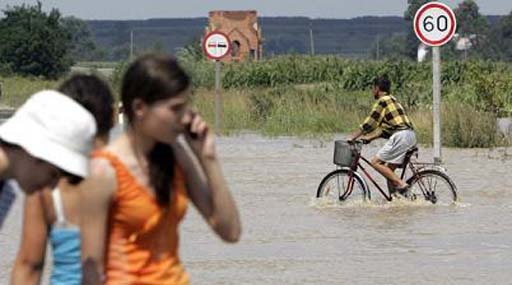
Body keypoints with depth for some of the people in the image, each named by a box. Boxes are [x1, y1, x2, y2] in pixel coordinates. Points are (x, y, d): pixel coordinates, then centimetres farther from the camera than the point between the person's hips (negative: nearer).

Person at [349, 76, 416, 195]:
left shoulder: (383, 101, -3)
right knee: (389, 169, 12)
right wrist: (369, 137, 23)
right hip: (410, 135, 10)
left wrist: (353, 137, 1)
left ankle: (401, 184, -16)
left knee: (376, 162, -7)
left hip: (400, 135, -10)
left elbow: (369, 123, -6)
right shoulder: (391, 100, 26)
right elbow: (383, 126, 27)